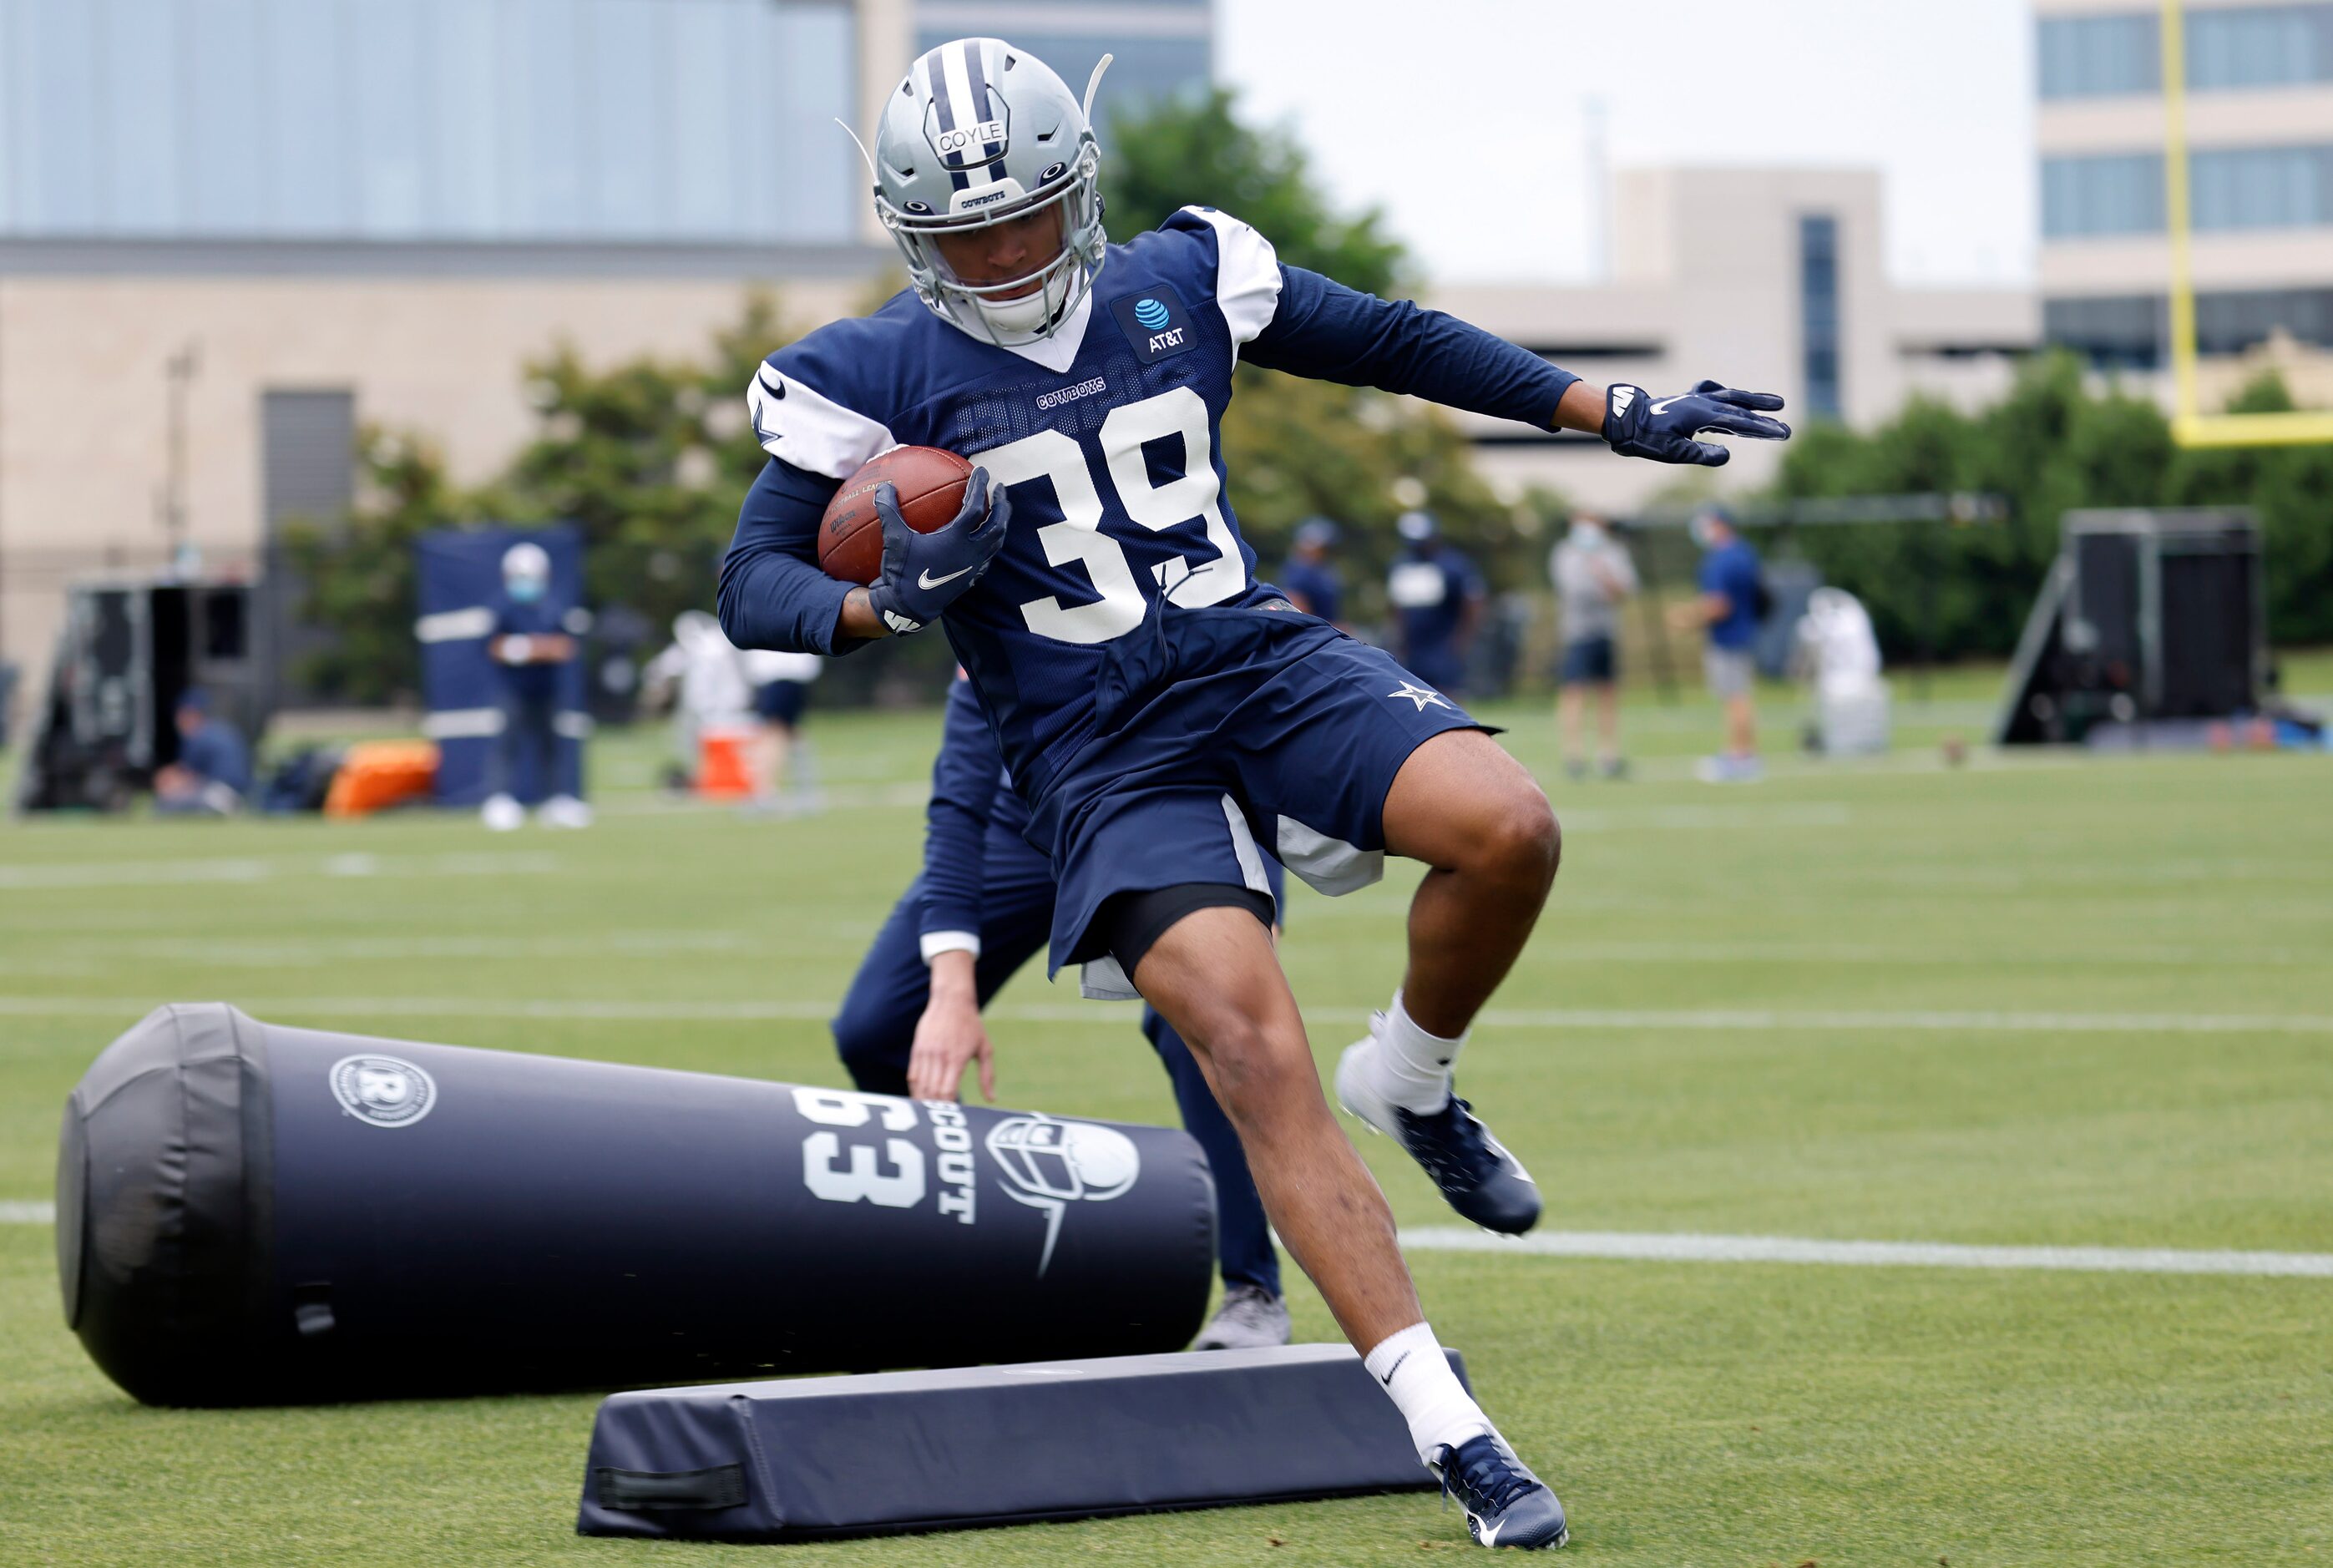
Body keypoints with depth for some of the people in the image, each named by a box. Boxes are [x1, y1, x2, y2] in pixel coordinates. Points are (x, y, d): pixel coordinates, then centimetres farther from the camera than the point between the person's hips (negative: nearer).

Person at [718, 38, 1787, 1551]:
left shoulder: (1180, 284, 6)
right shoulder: (875, 378, -3)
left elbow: (1397, 343, 16)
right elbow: (754, 584, -3)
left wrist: (1616, 411, 14)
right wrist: (896, 598, -24)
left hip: (1267, 660, 3)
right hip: (1102, 756, -3)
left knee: (1506, 829, -26)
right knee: (1260, 1059, -21)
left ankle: (1414, 1085, 6)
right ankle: (1450, 1432, -19)